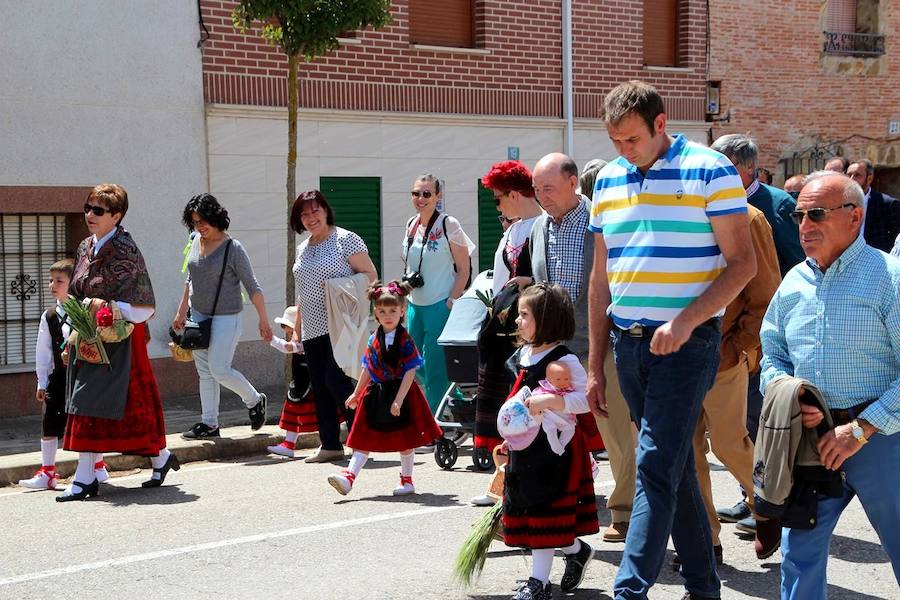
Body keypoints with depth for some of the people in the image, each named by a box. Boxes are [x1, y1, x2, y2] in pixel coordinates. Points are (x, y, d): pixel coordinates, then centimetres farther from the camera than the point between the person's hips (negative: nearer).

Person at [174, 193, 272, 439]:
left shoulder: (232, 248, -14)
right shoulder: (196, 242, 6)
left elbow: (252, 287, -12)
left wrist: (263, 320, -14)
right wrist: (181, 312, 20)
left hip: (225, 317, -7)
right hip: (199, 316, 7)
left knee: (219, 370, -10)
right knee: (204, 372, 7)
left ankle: (255, 401, 13)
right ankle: (209, 423, 12)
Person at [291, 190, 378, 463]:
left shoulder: (345, 239, -3)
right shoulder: (302, 249, 18)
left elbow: (370, 275, -6)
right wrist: (297, 326, 20)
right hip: (312, 328, 7)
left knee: (336, 380, -14)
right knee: (319, 386, 6)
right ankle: (330, 445, 11)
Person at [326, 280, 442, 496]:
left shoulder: (405, 341, -11)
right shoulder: (374, 340, 5)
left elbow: (410, 372, -16)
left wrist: (398, 400, -22)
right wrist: (356, 393, 19)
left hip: (401, 393, -5)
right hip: (377, 394, 5)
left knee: (405, 440, 8)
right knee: (364, 438, 0)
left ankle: (407, 480, 21)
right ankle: (349, 477, -6)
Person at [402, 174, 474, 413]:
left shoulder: (448, 225, -9)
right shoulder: (411, 225, 9)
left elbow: (464, 269, -8)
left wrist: (452, 301, -13)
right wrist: (407, 280, 8)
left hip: (439, 305, -7)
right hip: (414, 304, 7)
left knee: (434, 365, -5)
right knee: (417, 364, 13)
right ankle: (458, 400, 31)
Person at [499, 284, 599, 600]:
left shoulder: (564, 360, -14)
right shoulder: (522, 356, 10)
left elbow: (586, 398, -20)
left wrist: (550, 401, -31)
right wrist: (510, 440, 21)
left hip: (554, 446, -8)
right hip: (525, 446, 8)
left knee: (544, 513, -3)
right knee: (526, 510, 12)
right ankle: (576, 550, 32)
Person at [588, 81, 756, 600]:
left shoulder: (710, 171, -6)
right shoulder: (608, 179, 11)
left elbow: (742, 263, -9)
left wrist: (685, 322, -21)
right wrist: (596, 365, 13)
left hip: (686, 343, -6)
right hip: (629, 343, 6)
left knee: (656, 466, -12)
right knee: (676, 466, 12)